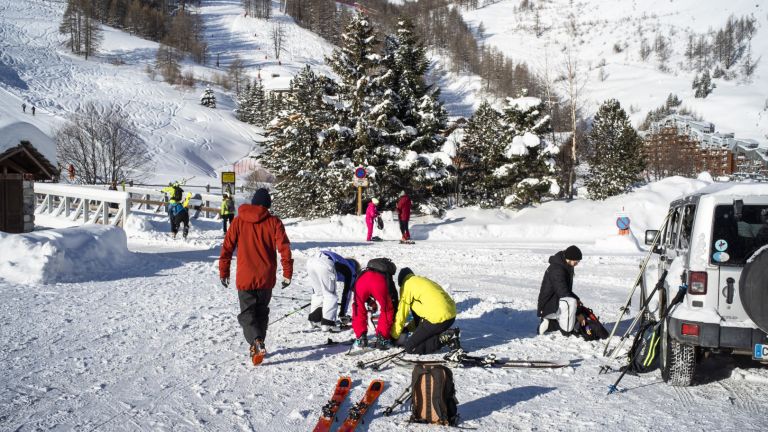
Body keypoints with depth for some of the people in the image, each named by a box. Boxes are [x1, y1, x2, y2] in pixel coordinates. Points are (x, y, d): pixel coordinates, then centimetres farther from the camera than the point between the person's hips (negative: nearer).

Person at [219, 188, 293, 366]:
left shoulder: (238, 221, 1)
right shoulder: (274, 222, -2)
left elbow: (227, 247, 1)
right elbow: (284, 248, -8)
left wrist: (224, 272, 10)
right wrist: (287, 273, -2)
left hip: (245, 278, -1)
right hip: (266, 278, 1)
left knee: (247, 313, 2)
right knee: (261, 312, 19)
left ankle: (257, 343, -22)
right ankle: (257, 344, 22)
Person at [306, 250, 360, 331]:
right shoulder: (351, 271, 24)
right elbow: (347, 293, 23)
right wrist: (343, 314, 31)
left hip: (311, 261, 7)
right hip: (325, 265, -7)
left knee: (318, 293, 24)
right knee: (331, 295, 10)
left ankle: (314, 320, 28)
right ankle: (327, 324, 8)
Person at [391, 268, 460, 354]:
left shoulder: (407, 285, 3)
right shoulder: (422, 280, 27)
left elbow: (401, 314, 6)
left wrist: (394, 336, 19)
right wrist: (408, 328, 35)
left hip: (439, 318, -9)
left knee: (410, 347, -1)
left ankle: (445, 338, -10)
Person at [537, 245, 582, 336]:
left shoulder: (567, 266, 7)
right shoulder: (557, 269, -26)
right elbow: (562, 292, -29)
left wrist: (576, 299, 3)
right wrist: (577, 300, -19)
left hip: (557, 301, 11)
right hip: (549, 305, -11)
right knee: (571, 302, -38)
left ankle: (549, 323, 17)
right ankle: (567, 331, -23)